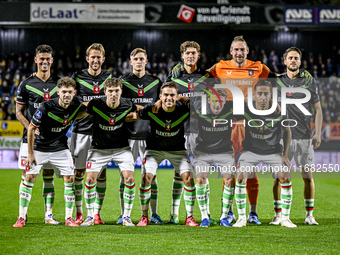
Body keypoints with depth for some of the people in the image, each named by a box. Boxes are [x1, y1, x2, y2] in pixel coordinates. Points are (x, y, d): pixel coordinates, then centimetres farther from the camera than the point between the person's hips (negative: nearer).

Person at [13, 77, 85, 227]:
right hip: (40, 148, -3)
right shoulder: (46, 107, -23)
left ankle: (69, 218, 3)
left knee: (70, 178, -7)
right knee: (29, 178, -9)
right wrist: (30, 153, -12)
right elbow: (31, 128, -14)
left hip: (60, 149, 3)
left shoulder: (76, 105, -11)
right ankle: (21, 218, 0)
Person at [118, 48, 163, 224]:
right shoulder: (123, 82, 7)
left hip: (149, 133, 1)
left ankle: (153, 214, 8)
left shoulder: (155, 82, 10)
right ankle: (123, 214, 6)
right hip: (128, 133, -1)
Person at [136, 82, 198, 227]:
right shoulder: (151, 110, -21)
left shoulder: (184, 110, -20)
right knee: (146, 178, -17)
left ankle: (189, 217, 0)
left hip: (177, 149, 1)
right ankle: (144, 217, -2)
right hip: (154, 148, -1)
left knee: (188, 178, -14)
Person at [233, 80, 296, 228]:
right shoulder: (246, 110, -17)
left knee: (286, 178, -15)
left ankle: (285, 219, 0)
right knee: (240, 179, -17)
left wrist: (285, 156, -4)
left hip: (273, 151, 0)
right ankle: (241, 218, -2)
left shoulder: (279, 111, -16)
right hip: (251, 150, 0)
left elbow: (287, 131, -1)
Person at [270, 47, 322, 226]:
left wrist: (318, 133, 2)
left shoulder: (309, 82, 6)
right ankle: (278, 215, 7)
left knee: (307, 176, 0)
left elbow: (317, 109, 10)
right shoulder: (277, 82, 5)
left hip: (304, 137, 0)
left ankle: (309, 215, 10)